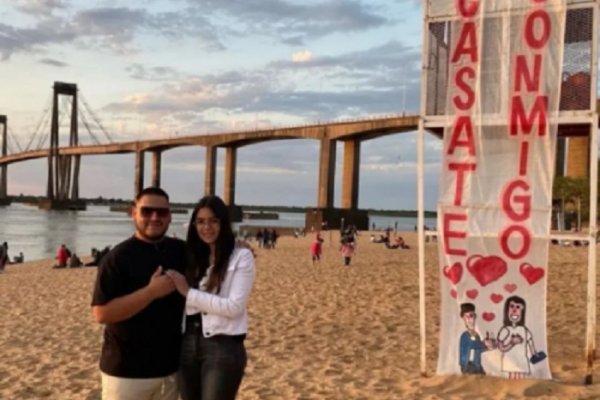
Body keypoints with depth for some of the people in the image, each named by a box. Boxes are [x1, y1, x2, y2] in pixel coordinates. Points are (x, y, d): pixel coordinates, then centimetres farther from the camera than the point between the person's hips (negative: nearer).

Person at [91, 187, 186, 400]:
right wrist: (151, 291, -23)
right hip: (126, 370, -6)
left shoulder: (180, 251, 5)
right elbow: (102, 313, -18)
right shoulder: (118, 257, -11)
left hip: (169, 367, 6)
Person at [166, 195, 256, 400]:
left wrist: (188, 292, -13)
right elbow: (183, 300, 15)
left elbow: (234, 307, -14)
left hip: (223, 347, -6)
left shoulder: (241, 256, -5)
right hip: (189, 344, 6)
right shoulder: (194, 257, 13)